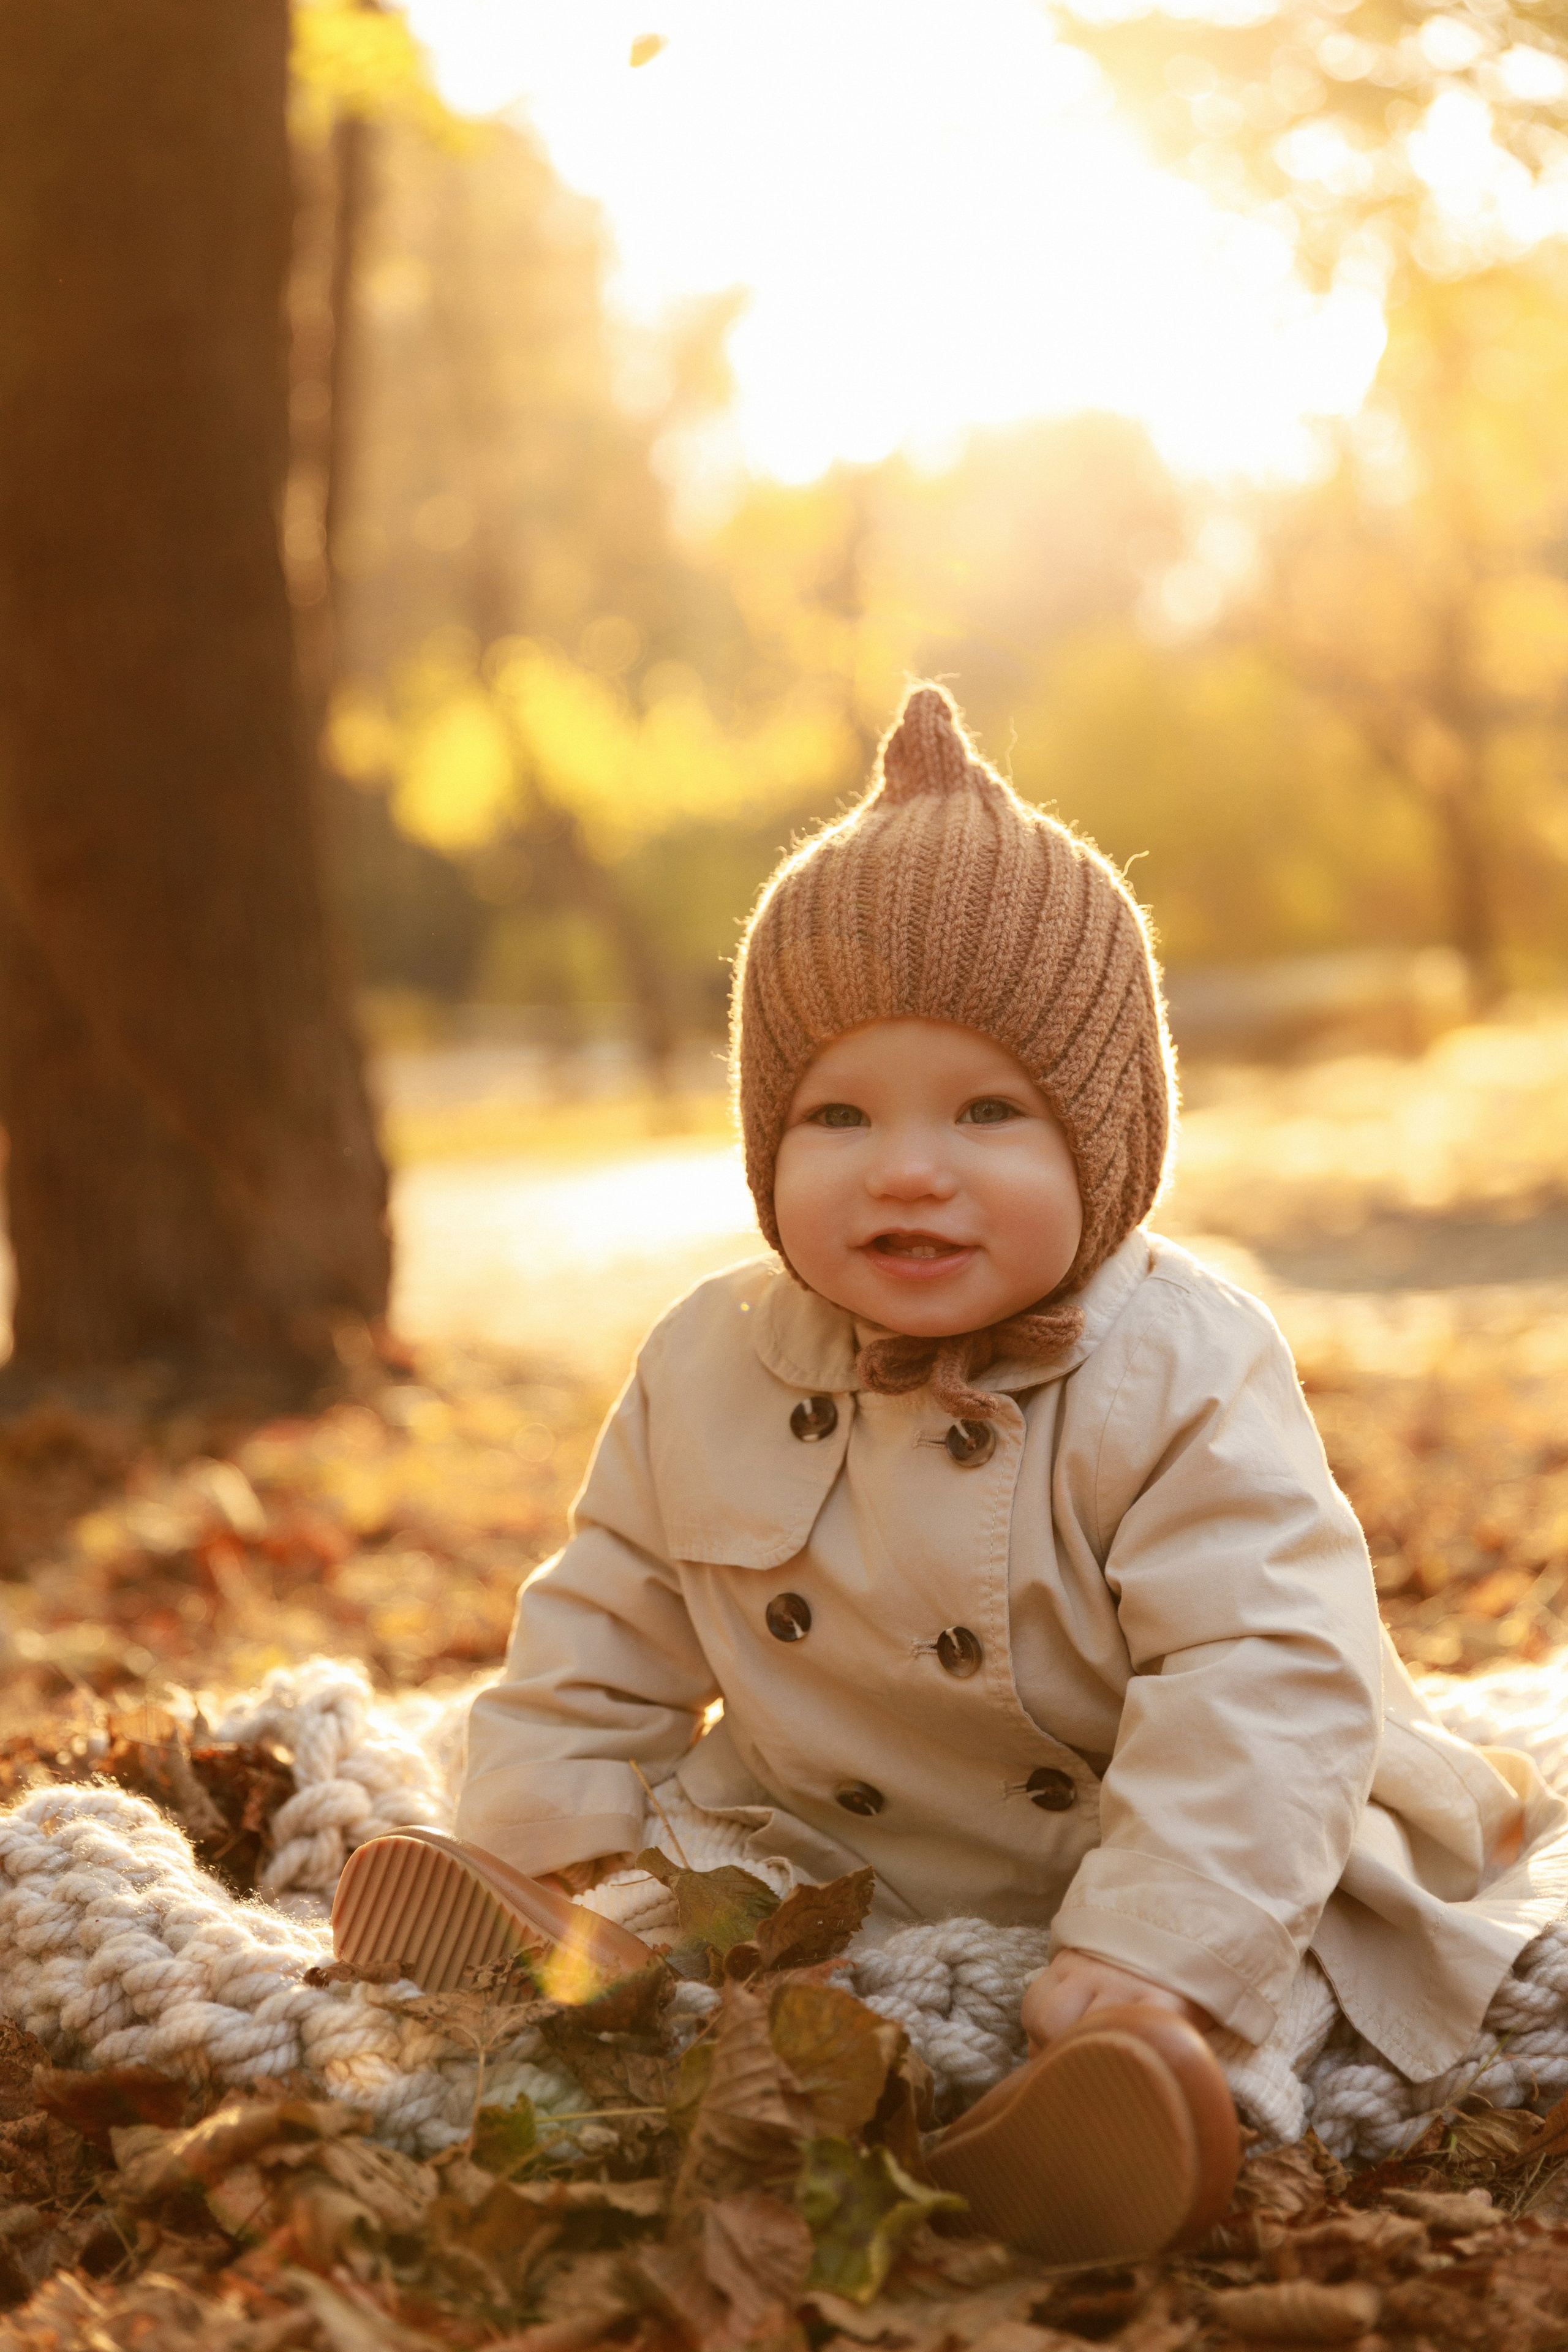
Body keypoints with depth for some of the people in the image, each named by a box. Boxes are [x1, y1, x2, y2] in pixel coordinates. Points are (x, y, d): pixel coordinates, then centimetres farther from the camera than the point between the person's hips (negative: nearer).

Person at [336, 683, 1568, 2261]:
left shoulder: (1178, 1379, -21)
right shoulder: (710, 1372, -5)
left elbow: (1262, 1688, -27)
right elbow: (602, 1642, 7)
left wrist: (1150, 1972, -36)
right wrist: (538, 1850, -5)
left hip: (1133, 1860, -4)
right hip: (828, 1862, 4)